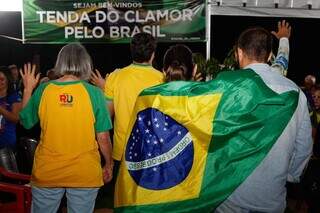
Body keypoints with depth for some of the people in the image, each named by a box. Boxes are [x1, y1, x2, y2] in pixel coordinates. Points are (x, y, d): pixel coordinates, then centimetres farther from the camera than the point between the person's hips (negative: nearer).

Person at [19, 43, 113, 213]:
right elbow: (103, 137, -8)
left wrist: (28, 89, 18)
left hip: (46, 173, 2)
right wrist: (109, 165, 7)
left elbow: (26, 122, 8)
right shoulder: (94, 93, -11)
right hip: (85, 174, -1)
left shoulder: (43, 90, -7)